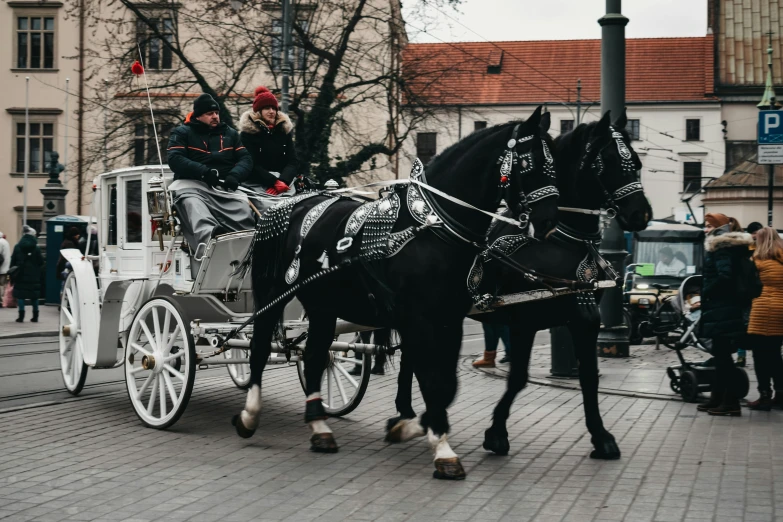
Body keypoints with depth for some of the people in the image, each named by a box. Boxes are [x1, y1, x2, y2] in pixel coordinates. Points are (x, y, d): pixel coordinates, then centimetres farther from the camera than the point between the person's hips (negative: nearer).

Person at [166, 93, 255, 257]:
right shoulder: (182, 133, 15)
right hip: (191, 183, -4)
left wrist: (234, 175, -9)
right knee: (191, 202, -41)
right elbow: (175, 159, -2)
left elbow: (245, 159, 16)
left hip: (224, 186, 4)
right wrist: (204, 171, -18)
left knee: (243, 205, -32)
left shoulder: (230, 133, 26)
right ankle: (207, 238, -70)